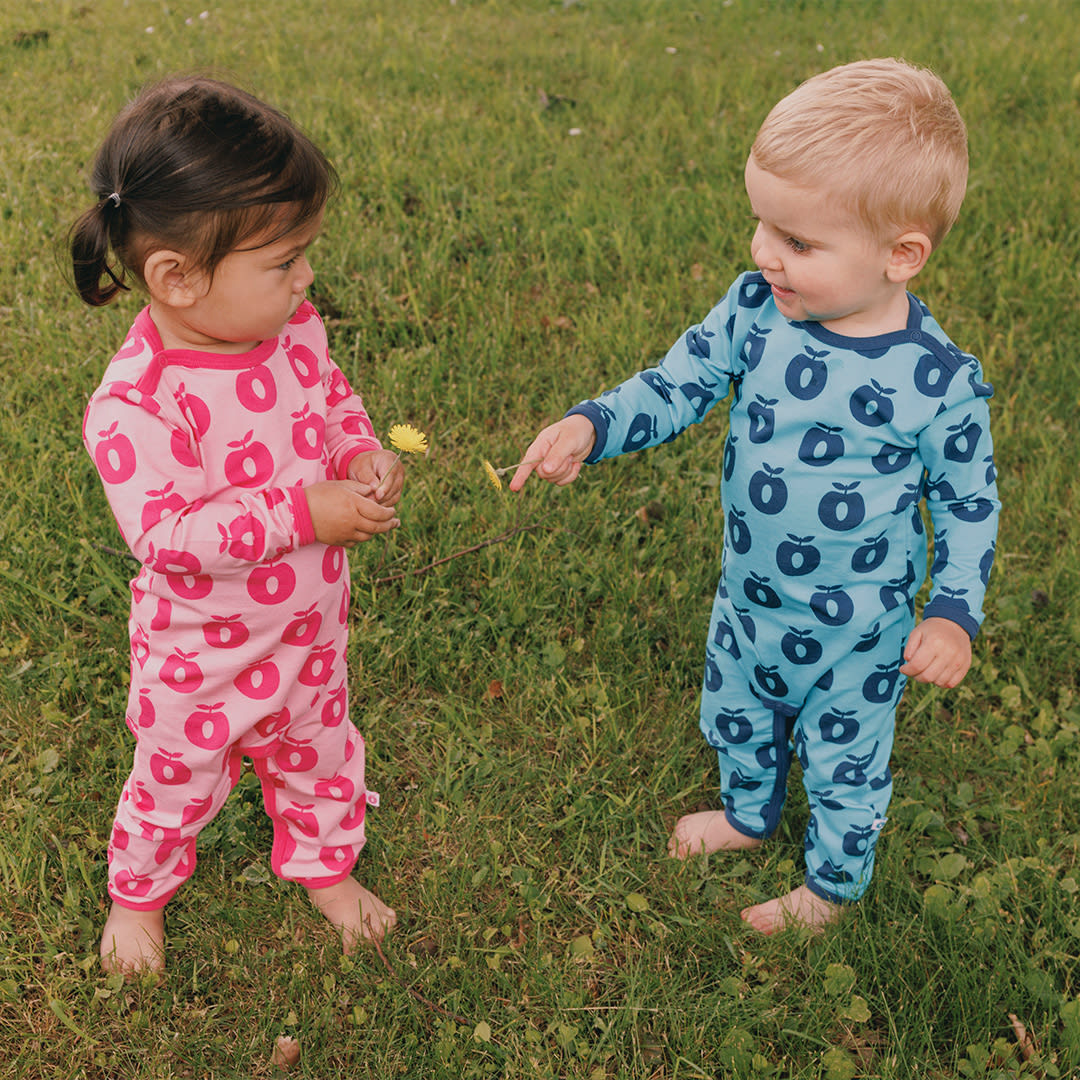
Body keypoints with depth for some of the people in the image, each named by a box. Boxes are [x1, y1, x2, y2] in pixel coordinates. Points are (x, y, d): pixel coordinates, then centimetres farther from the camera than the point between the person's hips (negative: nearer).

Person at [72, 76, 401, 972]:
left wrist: (364, 458, -15)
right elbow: (168, 532, -33)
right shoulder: (136, 403, -32)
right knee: (178, 777, 19)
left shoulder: (295, 332, -12)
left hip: (309, 625, 5)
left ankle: (326, 866, 54)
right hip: (202, 650, -5)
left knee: (320, 752, 26)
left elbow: (335, 403, 6)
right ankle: (138, 893, 49)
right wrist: (303, 515, -35)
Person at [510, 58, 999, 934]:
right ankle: (749, 813, 62)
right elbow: (677, 387, -7)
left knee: (844, 764, 20)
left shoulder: (938, 382, -25)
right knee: (736, 720, 30)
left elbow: (969, 503, -12)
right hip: (747, 600, 5)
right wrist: (591, 426, -23)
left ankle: (834, 883, 50)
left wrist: (954, 612, -21)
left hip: (854, 632, -4)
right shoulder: (754, 309, -16)